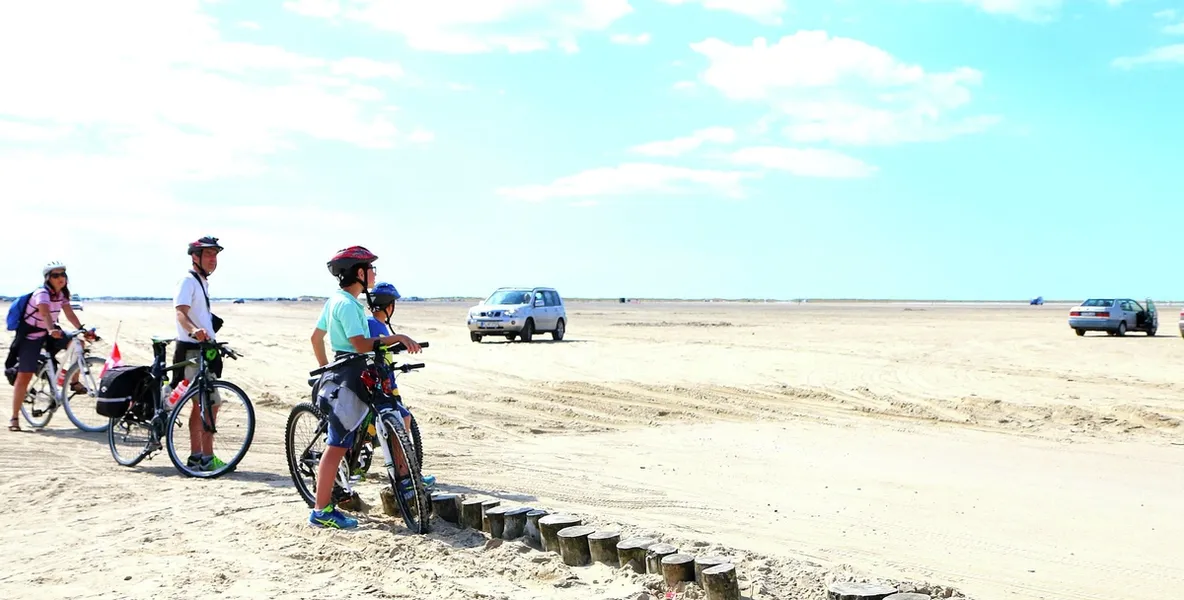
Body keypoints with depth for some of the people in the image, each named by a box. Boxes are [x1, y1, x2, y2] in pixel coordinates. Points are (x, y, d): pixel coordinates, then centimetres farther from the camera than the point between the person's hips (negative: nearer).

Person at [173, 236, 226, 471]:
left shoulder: (203, 282, 19)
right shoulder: (188, 281, -11)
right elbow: (181, 312, -26)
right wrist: (193, 330, -45)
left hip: (202, 350, 10)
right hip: (192, 350, -10)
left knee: (200, 404, 12)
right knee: (212, 402, -12)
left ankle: (196, 457, 19)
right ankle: (207, 458, -8)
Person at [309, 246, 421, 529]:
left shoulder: (335, 300, 15)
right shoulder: (348, 304, -16)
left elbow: (316, 337, 23)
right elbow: (361, 344, -26)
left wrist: (326, 369, 30)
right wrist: (399, 338, -24)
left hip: (340, 377, 10)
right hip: (348, 381, -10)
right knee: (337, 447, -6)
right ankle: (321, 511, 0)